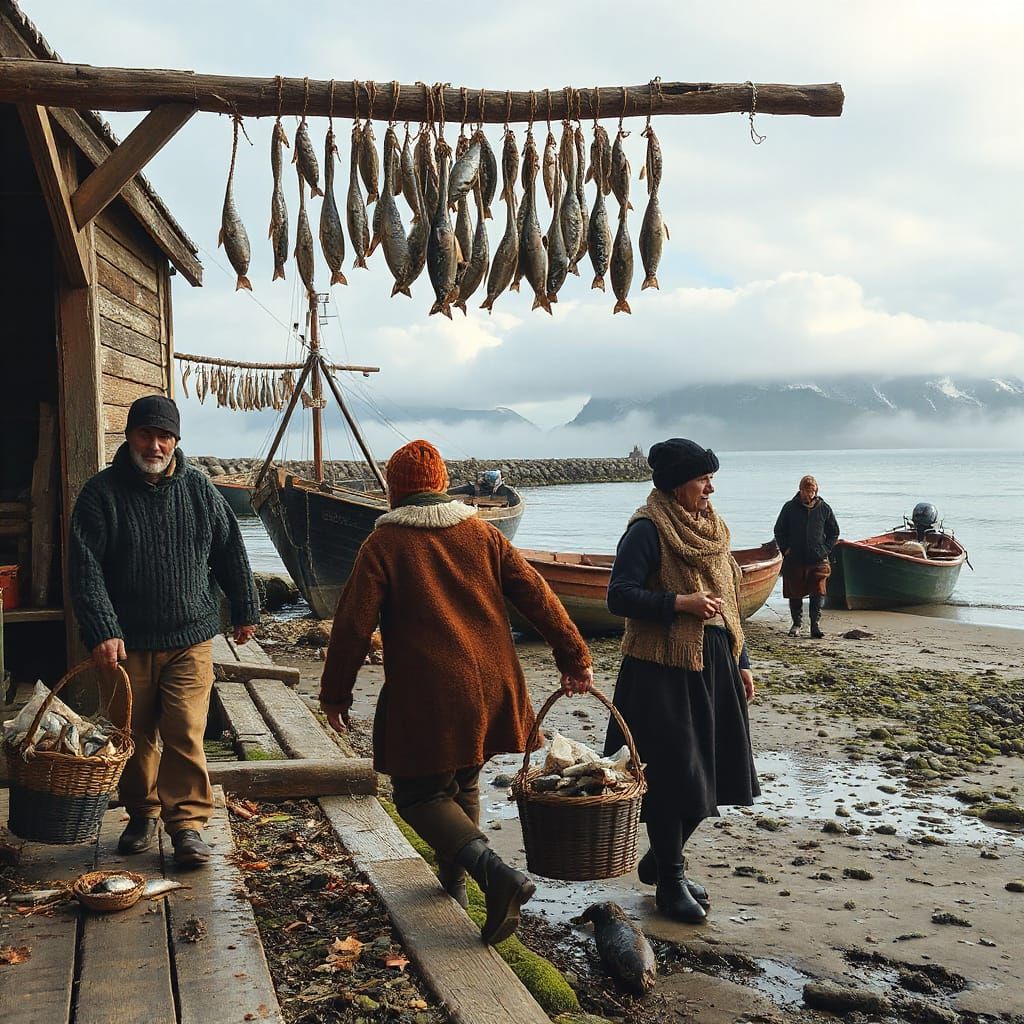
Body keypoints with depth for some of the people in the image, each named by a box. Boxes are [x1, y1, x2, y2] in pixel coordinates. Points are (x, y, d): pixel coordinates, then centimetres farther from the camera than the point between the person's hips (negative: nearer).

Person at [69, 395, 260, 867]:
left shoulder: (198, 488, 3)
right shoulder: (102, 492, -4)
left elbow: (230, 552, 13)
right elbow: (86, 570, -10)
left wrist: (245, 611, 17)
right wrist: (101, 632, -20)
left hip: (190, 638, 0)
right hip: (127, 642, 0)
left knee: (185, 734, -6)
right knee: (135, 735, 13)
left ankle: (187, 823, 4)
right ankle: (142, 814, 32)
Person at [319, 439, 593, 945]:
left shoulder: (383, 543, -5)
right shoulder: (481, 533, 7)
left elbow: (353, 623, -7)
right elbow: (536, 595, 4)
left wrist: (335, 692, 3)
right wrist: (574, 657, 8)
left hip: (425, 695, -5)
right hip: (490, 687, 6)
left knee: (420, 794, 5)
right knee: (462, 784, 24)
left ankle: (496, 872, -14)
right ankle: (453, 879, 35)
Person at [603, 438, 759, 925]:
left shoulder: (712, 526, 12)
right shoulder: (647, 530, -12)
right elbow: (619, 595, -17)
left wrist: (741, 663, 19)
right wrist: (680, 603, -25)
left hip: (714, 666, 8)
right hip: (663, 670, -8)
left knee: (707, 773, 12)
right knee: (672, 776, -2)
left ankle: (660, 860, 31)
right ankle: (669, 882, 15)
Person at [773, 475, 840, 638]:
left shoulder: (824, 508, 4)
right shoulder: (790, 507, 1)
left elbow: (834, 532, 15)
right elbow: (779, 531, 9)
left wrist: (826, 550, 4)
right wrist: (786, 549, -1)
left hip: (818, 559, 0)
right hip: (794, 560, 0)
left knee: (818, 593, -7)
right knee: (795, 594, 7)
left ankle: (816, 625, -1)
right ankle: (797, 623, 21)